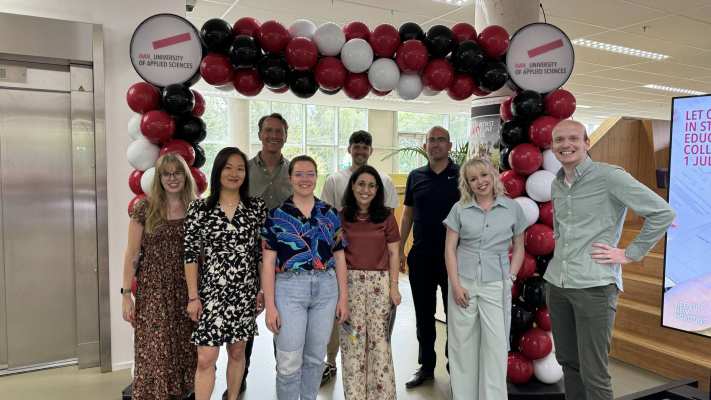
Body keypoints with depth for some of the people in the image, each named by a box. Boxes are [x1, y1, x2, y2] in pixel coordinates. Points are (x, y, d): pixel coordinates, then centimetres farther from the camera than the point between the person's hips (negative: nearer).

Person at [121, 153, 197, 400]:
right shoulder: (145, 208, -2)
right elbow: (132, 253, -2)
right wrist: (126, 294, -7)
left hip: (187, 292, 2)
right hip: (153, 292, -2)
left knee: (185, 352, 8)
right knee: (155, 353, 0)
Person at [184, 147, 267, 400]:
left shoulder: (257, 207, 1)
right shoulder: (199, 208, -3)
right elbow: (190, 254, -3)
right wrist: (193, 296, -5)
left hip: (245, 292, 2)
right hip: (210, 292, -1)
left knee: (237, 352, 14)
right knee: (206, 358, -3)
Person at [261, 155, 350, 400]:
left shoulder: (331, 214, 8)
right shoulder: (276, 215, -1)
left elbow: (339, 258, 10)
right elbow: (268, 263, -4)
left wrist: (343, 298, 6)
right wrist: (270, 306, -8)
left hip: (326, 288, 3)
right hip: (289, 288, -3)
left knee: (315, 357, 14)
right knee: (289, 361, 1)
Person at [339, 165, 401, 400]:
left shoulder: (386, 217, 4)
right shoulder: (341, 217, 4)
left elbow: (393, 253, 4)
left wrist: (394, 286, -2)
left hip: (379, 283, 0)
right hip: (349, 282, 0)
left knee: (379, 339, 3)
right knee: (352, 340, 4)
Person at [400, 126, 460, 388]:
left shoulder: (462, 175, -2)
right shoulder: (416, 177, 7)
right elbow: (407, 214, 12)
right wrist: (399, 248, 8)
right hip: (421, 257, 3)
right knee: (424, 314, 13)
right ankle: (426, 366, 28)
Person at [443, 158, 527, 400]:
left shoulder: (513, 208, 4)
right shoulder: (460, 209, 3)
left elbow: (519, 248, 10)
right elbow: (450, 248, 1)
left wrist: (511, 277, -2)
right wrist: (455, 284, -6)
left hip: (496, 284, 0)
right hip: (464, 282, 0)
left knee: (496, 343, 0)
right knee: (463, 343, 7)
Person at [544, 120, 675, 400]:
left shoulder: (609, 176, -8)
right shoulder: (556, 184, 12)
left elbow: (663, 212, -9)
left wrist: (630, 254, -8)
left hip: (594, 285, -6)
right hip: (556, 284, 7)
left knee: (593, 374, -2)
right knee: (567, 362, 16)